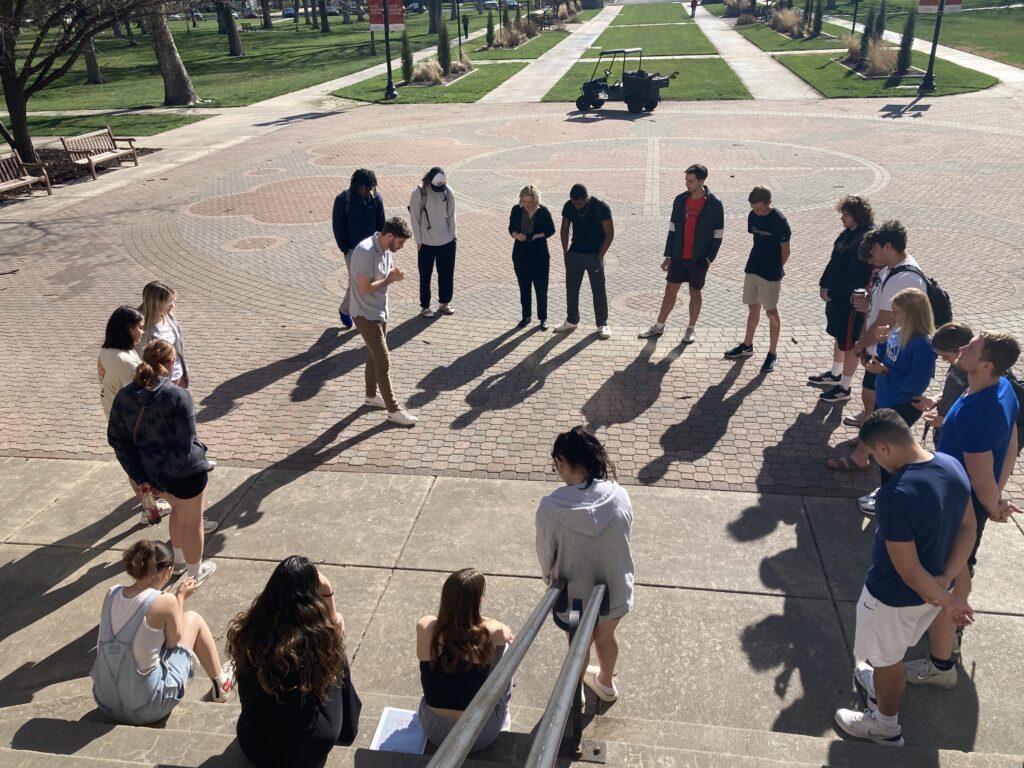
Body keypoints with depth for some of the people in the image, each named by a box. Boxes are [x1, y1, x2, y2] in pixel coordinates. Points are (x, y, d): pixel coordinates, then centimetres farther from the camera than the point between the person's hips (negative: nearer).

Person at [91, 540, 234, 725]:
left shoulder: (112, 594, -3)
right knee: (193, 619, 12)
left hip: (107, 705, 6)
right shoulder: (165, 602, -18)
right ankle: (220, 685, 29)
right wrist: (180, 597, 6)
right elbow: (173, 641, -1)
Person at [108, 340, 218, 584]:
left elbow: (117, 438, -1)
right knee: (192, 521, 16)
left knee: (178, 511, 31)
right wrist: (163, 481, -15)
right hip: (185, 472, -6)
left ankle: (178, 559, 50)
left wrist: (139, 477, -1)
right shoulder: (179, 396, -24)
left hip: (153, 471, 6)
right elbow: (184, 446, -25)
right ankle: (195, 572, 34)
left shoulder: (125, 395, -5)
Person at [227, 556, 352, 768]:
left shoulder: (247, 629, -16)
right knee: (333, 665, 17)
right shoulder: (315, 638, -26)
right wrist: (327, 593, -8)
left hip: (252, 745, 3)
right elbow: (336, 629, -1)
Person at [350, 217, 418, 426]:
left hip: (380, 311, 9)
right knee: (384, 360, -5)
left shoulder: (387, 249, 1)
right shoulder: (365, 252, -27)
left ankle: (371, 395, 40)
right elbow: (364, 288, -28)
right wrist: (390, 279, -21)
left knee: (374, 355, 22)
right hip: (366, 315, -9)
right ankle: (394, 410, 3)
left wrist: (394, 273, -6)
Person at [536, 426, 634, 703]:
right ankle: (606, 683, 59)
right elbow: (624, 536, -5)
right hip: (616, 587, 2)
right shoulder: (619, 495, -22)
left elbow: (545, 555, -14)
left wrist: (549, 579, 9)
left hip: (576, 594, -2)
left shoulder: (551, 508, -30)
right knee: (606, 636, 32)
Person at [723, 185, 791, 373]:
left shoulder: (779, 221, -17)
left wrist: (776, 269, 2)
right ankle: (747, 346, 31)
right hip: (752, 269, 6)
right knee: (753, 308, 17)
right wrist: (756, 262, 9)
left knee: (771, 312, 3)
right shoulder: (753, 216, 1)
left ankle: (773, 353, 14)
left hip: (771, 273, -6)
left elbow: (785, 251, -8)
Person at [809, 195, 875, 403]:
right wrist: (824, 285, 4)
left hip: (852, 301, -9)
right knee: (839, 337, 24)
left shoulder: (866, 240, -24)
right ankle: (835, 374, 42)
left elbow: (854, 276, -25)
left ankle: (844, 387, 14)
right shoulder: (847, 234, 5)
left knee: (849, 344, 3)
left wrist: (832, 292, -19)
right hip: (836, 296, 9)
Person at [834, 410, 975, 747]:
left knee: (887, 661, 21)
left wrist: (945, 600, -13)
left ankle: (885, 725, 45)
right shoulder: (953, 466, -12)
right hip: (932, 588, 7)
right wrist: (946, 579, -7)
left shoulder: (894, 496, -37)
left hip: (894, 596, -7)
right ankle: (881, 686, 59)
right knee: (891, 653, 33)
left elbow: (908, 571, -29)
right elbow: (968, 527, 0)